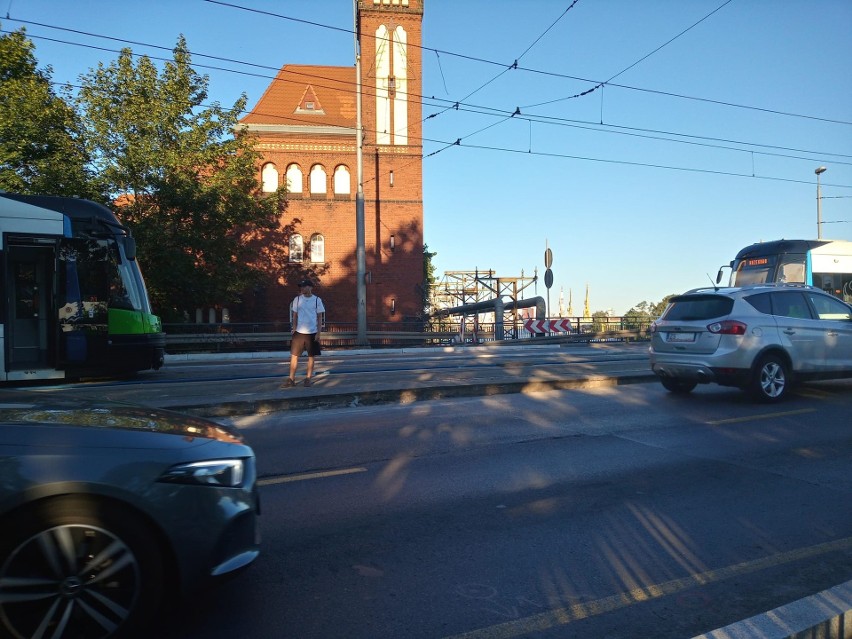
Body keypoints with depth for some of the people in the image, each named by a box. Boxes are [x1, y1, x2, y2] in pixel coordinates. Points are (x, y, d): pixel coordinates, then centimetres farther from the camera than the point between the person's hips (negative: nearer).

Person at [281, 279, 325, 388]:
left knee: (311, 356, 4)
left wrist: (318, 333, -6)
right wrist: (294, 330, 0)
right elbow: (295, 316, 8)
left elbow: (320, 318, 1)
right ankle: (291, 379, 2)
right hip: (299, 332, 1)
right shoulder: (297, 300, 5)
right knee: (294, 355, -2)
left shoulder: (317, 300, 0)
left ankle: (308, 379, 13)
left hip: (312, 333, -1)